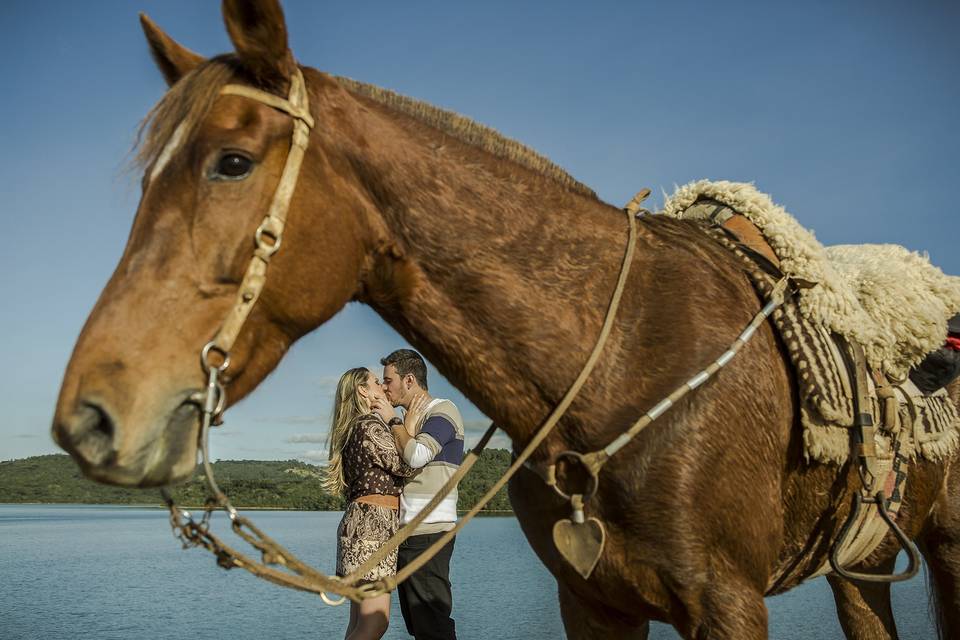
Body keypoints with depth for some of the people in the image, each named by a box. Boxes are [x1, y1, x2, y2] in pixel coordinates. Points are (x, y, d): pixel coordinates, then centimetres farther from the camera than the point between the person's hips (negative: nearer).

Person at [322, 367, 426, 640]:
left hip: (360, 522, 10)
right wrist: (398, 421, -2)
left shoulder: (354, 429, 21)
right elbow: (405, 465, -11)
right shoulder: (370, 425, -9)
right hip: (373, 523, -10)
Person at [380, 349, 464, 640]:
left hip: (428, 532, -10)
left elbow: (416, 456, -23)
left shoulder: (442, 411, -6)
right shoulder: (415, 419, 21)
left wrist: (397, 426, -6)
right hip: (409, 530, 10)